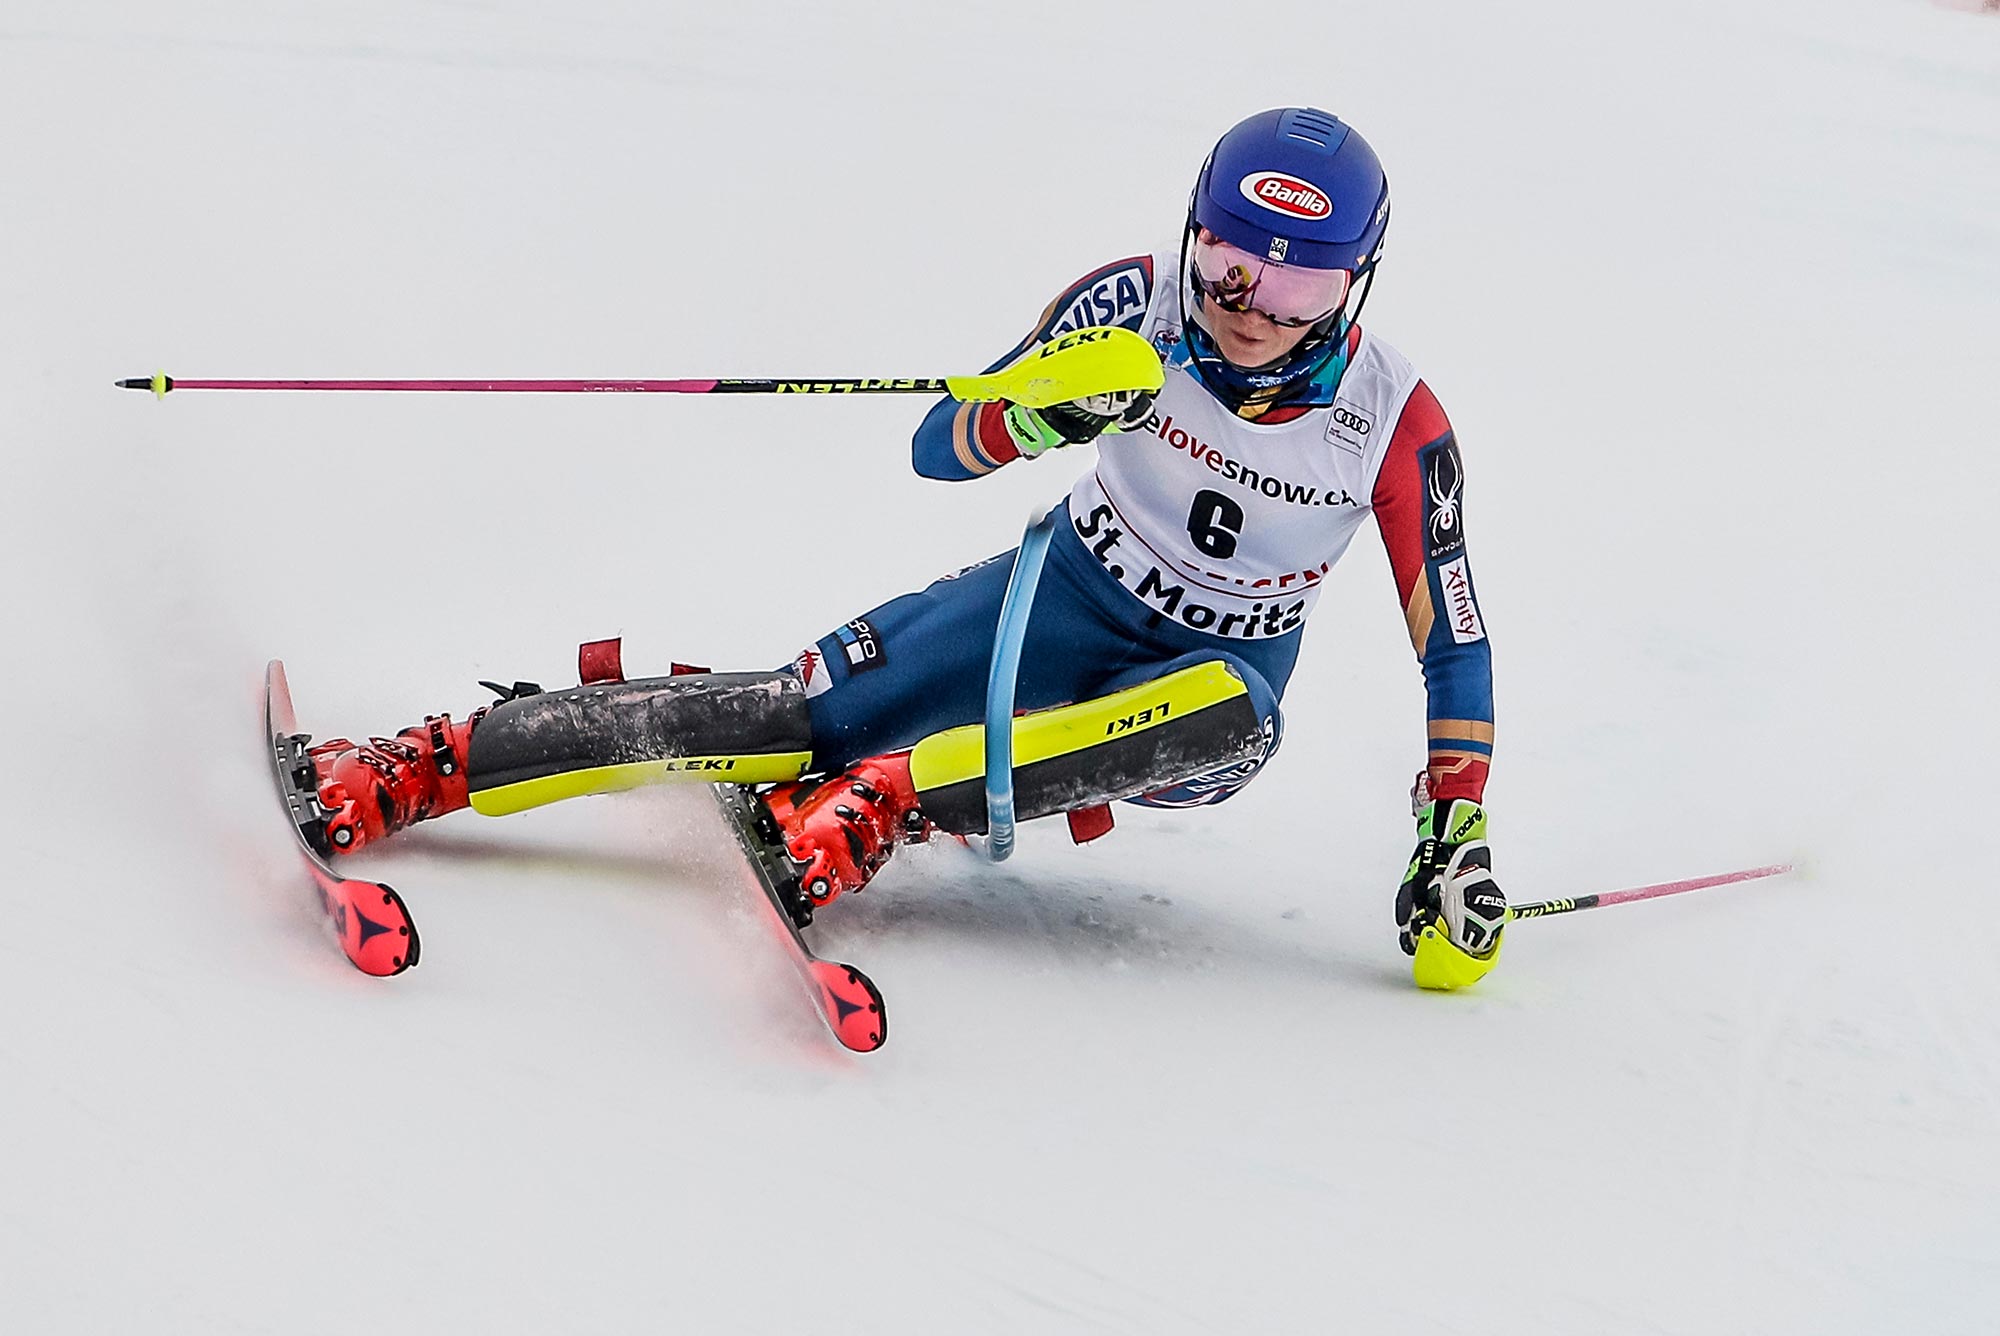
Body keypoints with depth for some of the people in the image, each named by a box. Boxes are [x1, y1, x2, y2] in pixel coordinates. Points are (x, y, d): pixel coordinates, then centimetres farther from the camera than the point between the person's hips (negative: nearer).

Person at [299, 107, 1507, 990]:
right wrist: (1046, 415, -36)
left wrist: (1457, 842, -15)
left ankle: (875, 804, -39)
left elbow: (1455, 641, -9)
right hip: (1070, 597, 1)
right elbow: (939, 447, -14)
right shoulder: (1136, 305, -15)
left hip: (1209, 681, 0)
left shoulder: (1395, 421, -18)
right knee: (813, 711, -22)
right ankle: (411, 771, -24)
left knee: (1236, 719, -38)